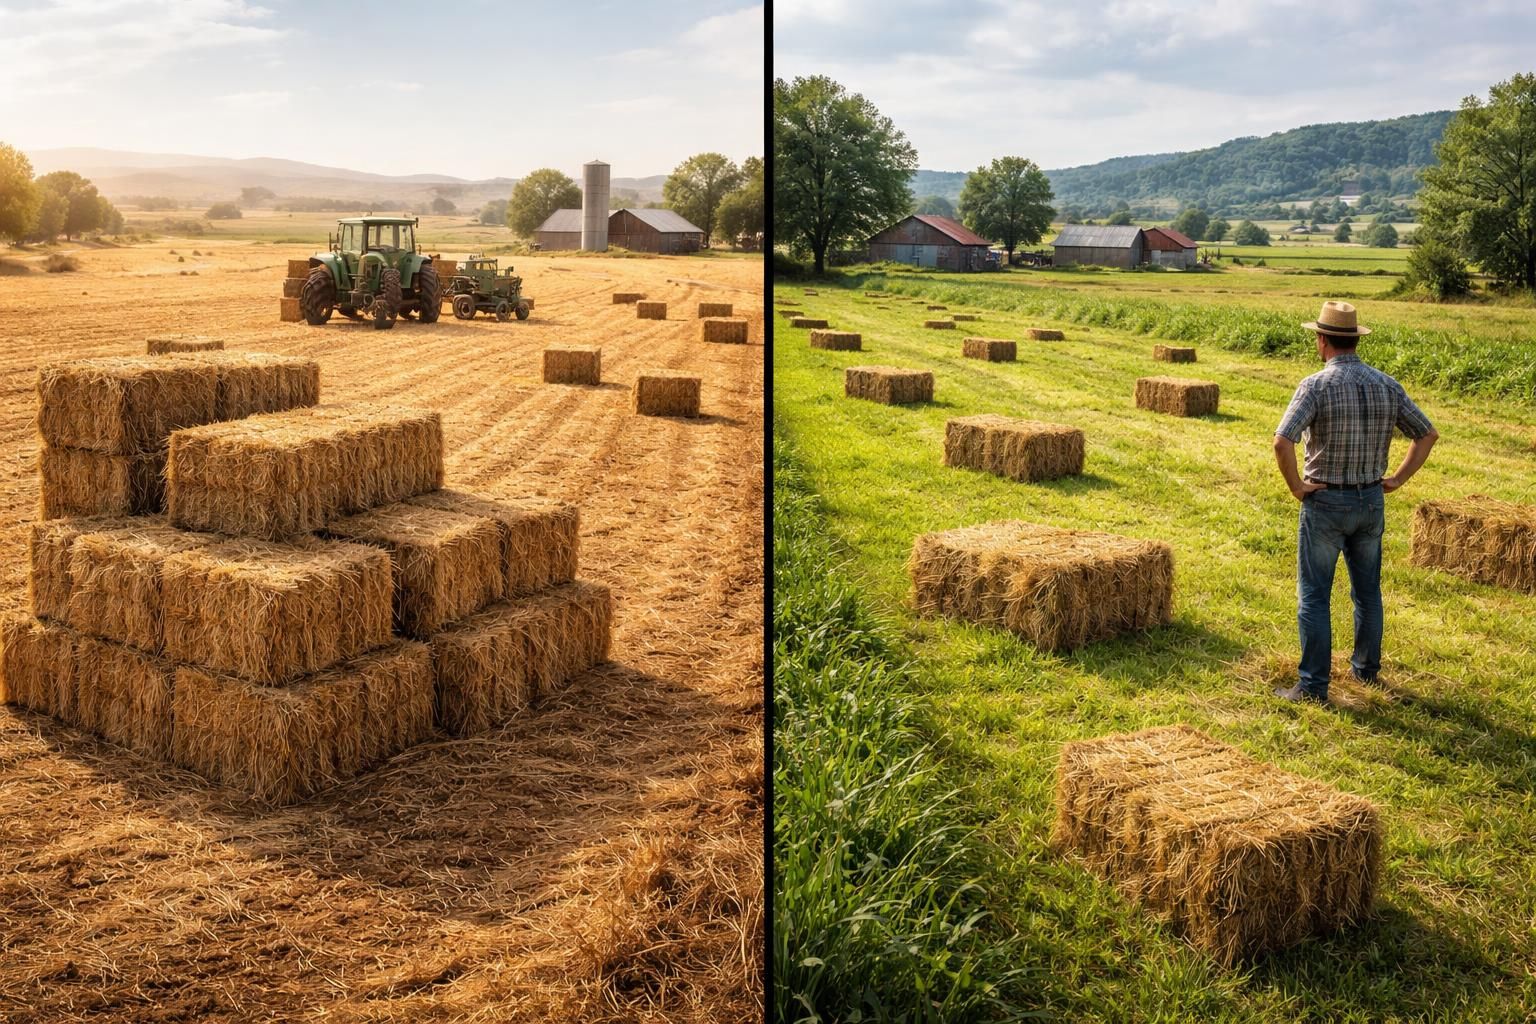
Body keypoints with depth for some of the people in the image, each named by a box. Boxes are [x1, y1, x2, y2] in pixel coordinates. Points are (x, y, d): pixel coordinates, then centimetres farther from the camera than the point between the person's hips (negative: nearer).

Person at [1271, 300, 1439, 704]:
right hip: (1371, 502, 5)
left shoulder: (1316, 386, -16)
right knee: (1368, 591, 20)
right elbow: (1427, 434, 7)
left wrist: (1296, 486, -14)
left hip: (1326, 503, -5)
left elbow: (1282, 442, -27)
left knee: (1314, 596, 2)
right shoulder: (1386, 385, 1)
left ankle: (1313, 685, 4)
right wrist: (1398, 478, 9)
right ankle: (1366, 667, 34)